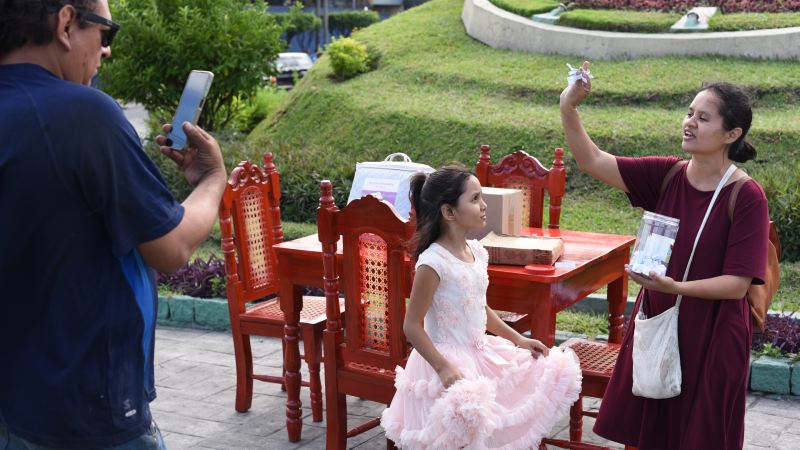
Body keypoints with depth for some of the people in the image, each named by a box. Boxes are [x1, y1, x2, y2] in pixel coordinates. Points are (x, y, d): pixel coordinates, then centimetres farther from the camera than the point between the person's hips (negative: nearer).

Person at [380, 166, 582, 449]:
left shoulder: (476, 252, 4)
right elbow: (412, 325, -18)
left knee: (546, 372, 10)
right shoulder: (434, 262, -20)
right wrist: (443, 368, -23)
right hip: (449, 359, -8)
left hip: (480, 353, 9)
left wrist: (517, 339, 14)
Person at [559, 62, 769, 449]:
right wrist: (568, 109, -22)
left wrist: (675, 287, -32)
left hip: (710, 340, -4)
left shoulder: (747, 197, -16)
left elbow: (737, 284, -18)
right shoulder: (666, 175, -3)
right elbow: (593, 161, -9)